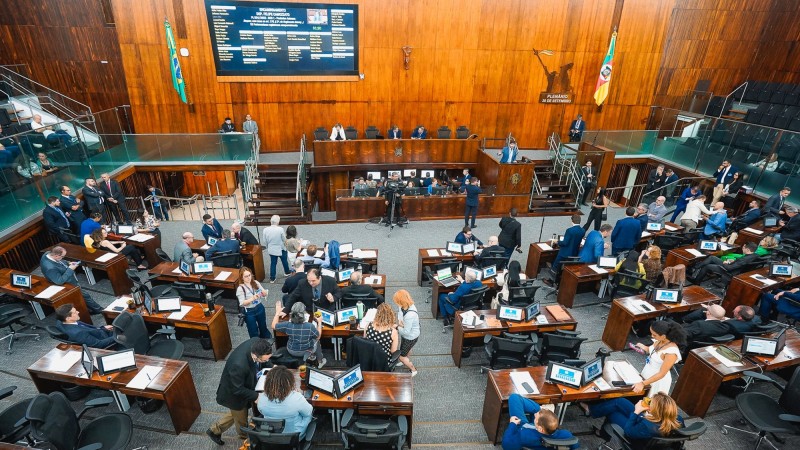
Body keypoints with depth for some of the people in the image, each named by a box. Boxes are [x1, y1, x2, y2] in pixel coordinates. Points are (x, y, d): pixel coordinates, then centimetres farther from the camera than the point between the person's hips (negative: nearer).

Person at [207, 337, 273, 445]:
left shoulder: (256, 342, -28)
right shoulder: (239, 365, -46)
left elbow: (265, 361, -4)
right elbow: (238, 390, -29)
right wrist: (256, 396, -26)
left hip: (244, 385, 6)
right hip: (235, 393, -6)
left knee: (236, 413, 32)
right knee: (241, 419, 24)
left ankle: (215, 430, 53)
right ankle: (246, 437, 54)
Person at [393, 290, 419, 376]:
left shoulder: (409, 315, -42)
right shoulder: (408, 305, -18)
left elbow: (406, 332, -32)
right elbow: (399, 312, -2)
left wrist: (397, 327, -17)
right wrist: (399, 321, -22)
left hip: (410, 337, -8)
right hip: (408, 335, 8)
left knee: (401, 356, 11)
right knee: (406, 349, 34)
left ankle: (413, 370, 33)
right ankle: (407, 362, 63)